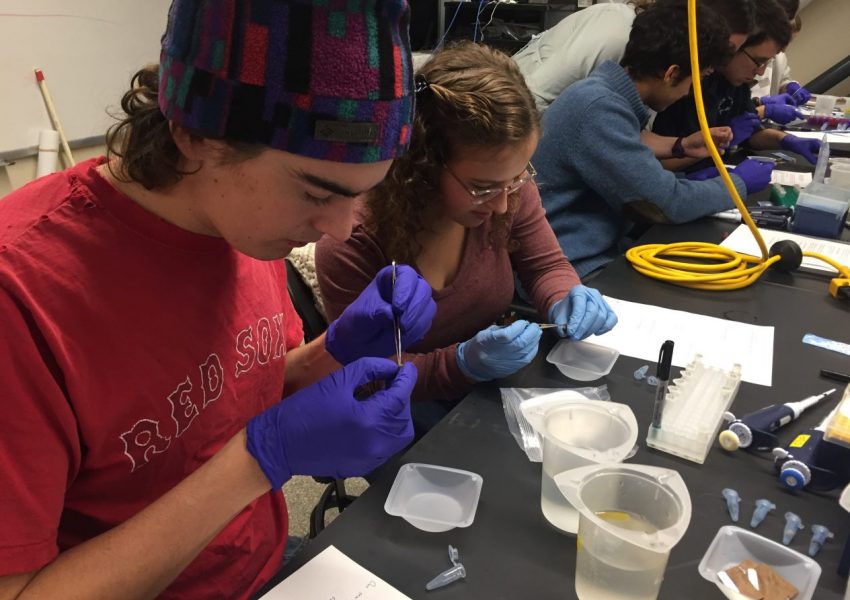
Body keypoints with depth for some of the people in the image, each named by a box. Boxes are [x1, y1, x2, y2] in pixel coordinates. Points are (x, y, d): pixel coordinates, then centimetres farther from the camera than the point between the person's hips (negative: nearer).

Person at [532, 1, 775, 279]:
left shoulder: (605, 92, 6)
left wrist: (680, 146, 21)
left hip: (603, 246, 9)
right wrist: (739, 182, -3)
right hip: (577, 268, -9)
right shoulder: (598, 108, -24)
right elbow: (672, 203, -20)